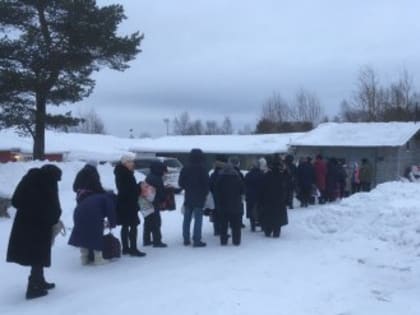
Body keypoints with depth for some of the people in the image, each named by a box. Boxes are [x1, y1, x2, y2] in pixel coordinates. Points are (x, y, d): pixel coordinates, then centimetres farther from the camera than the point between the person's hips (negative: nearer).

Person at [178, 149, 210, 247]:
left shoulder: (185, 169, 2)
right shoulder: (202, 169, -13)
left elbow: (181, 183, 6)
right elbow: (207, 183, -10)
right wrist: (205, 193, 7)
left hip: (188, 197, 5)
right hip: (199, 198, -5)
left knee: (187, 219, 12)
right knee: (198, 219, -2)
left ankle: (186, 239, 18)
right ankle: (196, 240, -3)